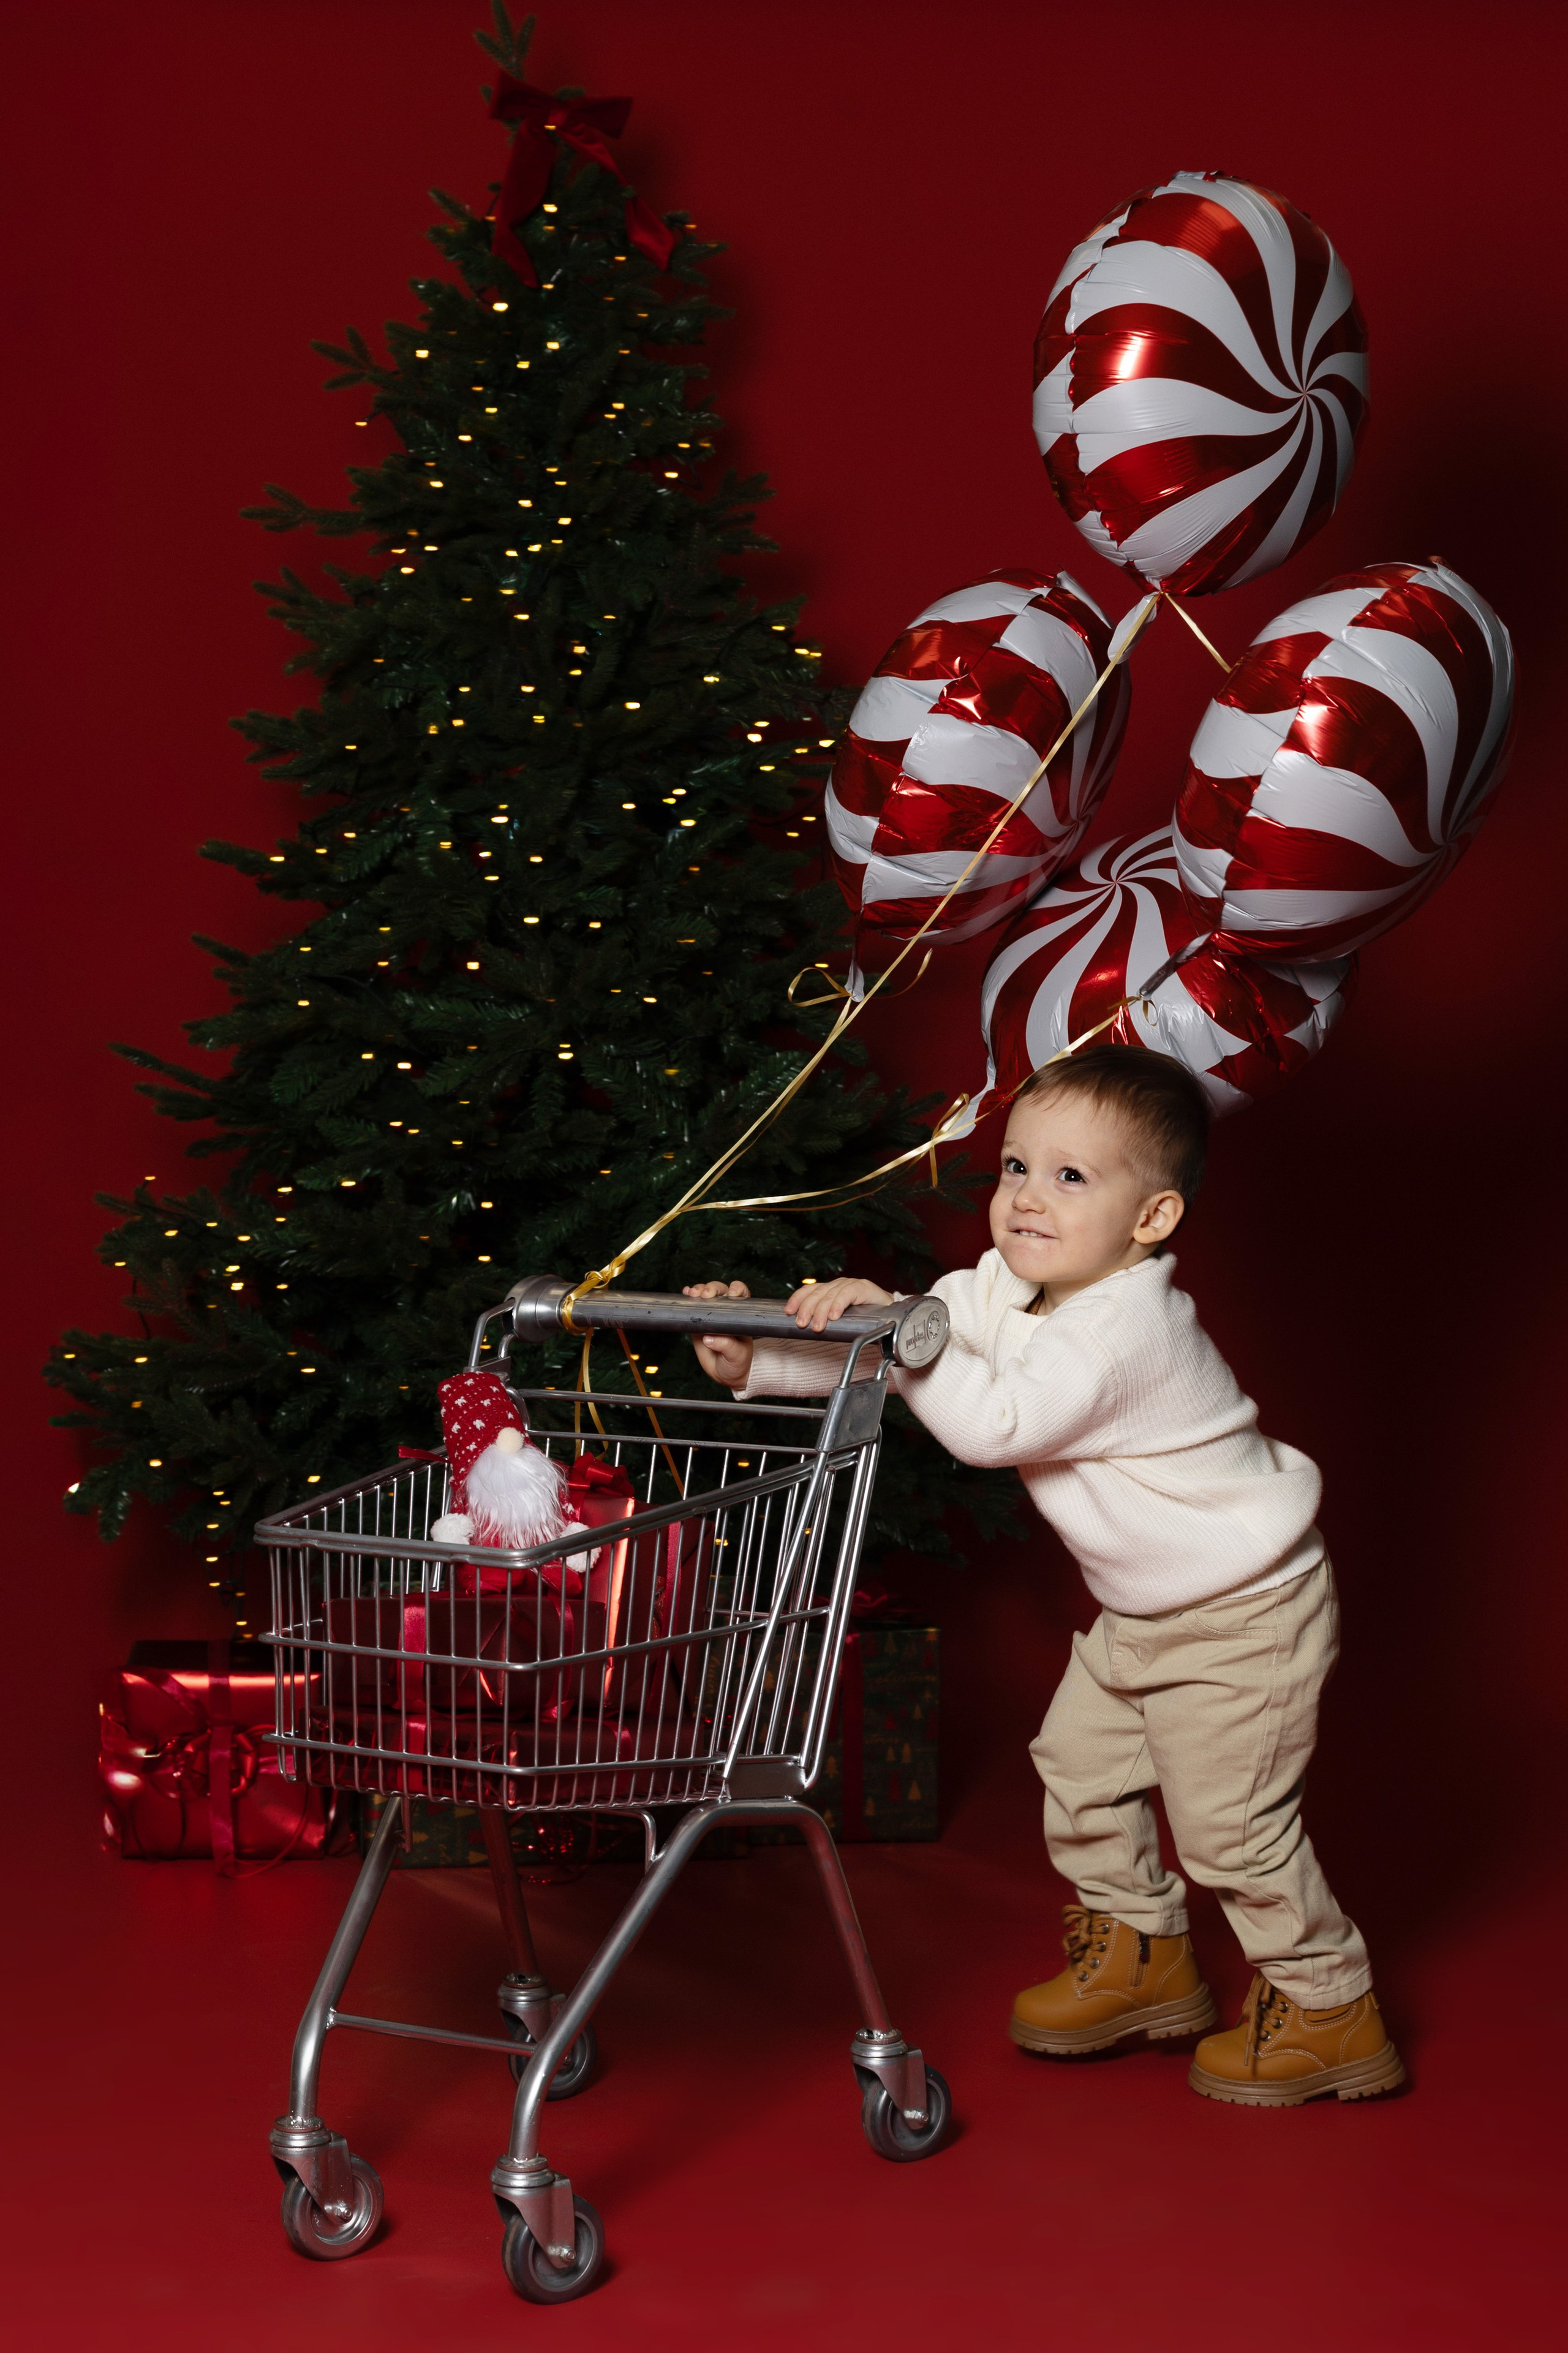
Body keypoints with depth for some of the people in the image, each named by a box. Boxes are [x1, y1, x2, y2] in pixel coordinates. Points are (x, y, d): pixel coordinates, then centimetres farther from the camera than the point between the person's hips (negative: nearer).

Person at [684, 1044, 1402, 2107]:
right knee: (1081, 1763, 15)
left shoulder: (1124, 1328, -31)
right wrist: (761, 1359, -11)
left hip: (1244, 1615, -9)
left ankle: (1329, 2009, 17)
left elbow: (997, 1421, -38)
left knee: (1231, 1822, -2)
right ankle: (1143, 1954, 35)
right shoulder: (1010, 1289, -3)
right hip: (1145, 1608, 9)